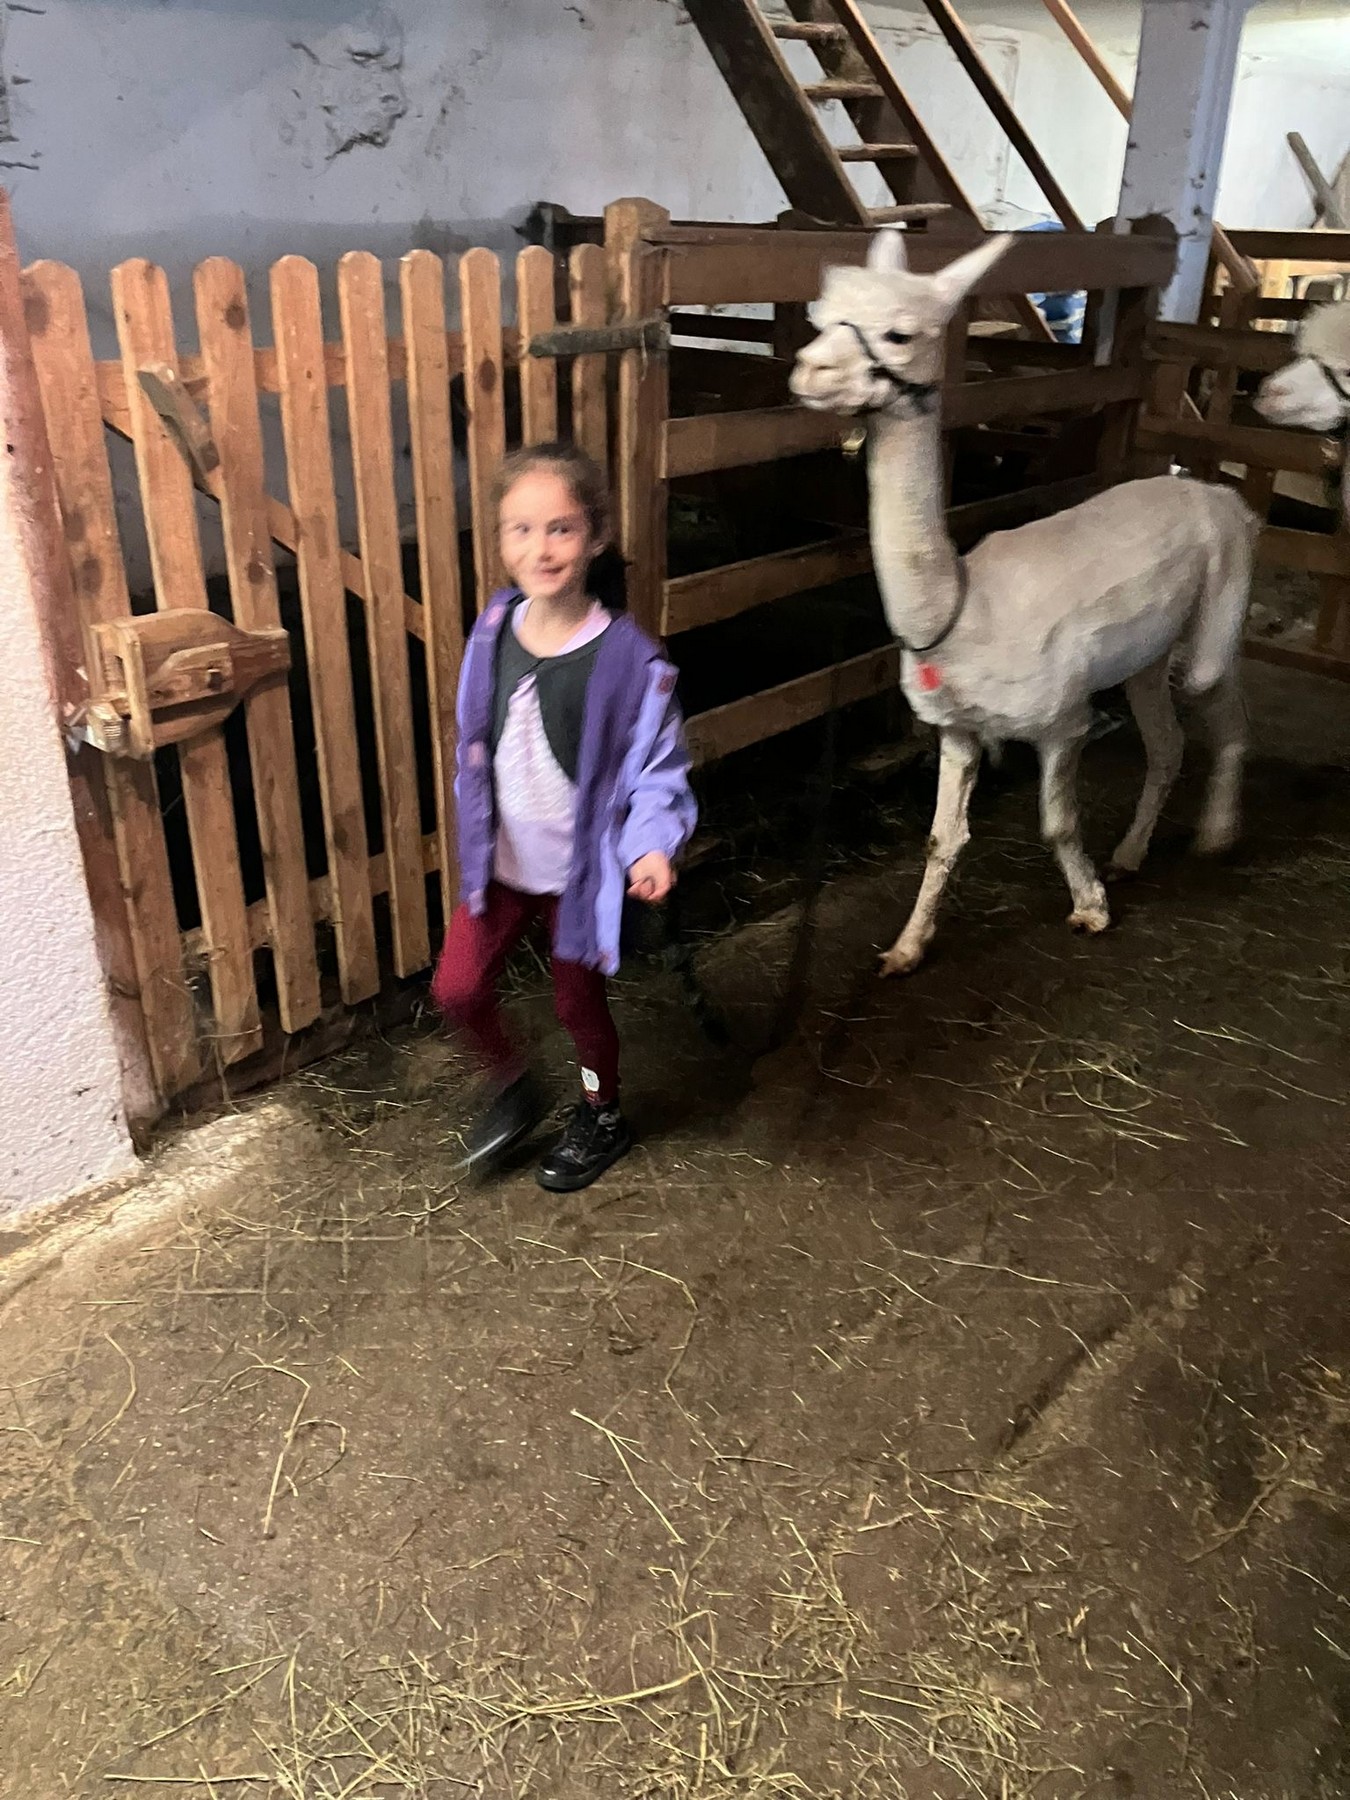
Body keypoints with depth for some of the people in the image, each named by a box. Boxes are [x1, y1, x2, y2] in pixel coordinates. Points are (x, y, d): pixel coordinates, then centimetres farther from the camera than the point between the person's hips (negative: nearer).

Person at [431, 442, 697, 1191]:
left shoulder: (630, 660, -22)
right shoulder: (492, 634, -8)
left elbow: (658, 772, -15)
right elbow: (476, 749, 5)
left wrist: (652, 846, -31)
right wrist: (476, 834, 11)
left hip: (581, 868, -4)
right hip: (501, 861, 4)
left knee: (578, 1000, 14)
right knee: (457, 989, 7)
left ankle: (601, 1119, 44)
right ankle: (514, 1090, 38)